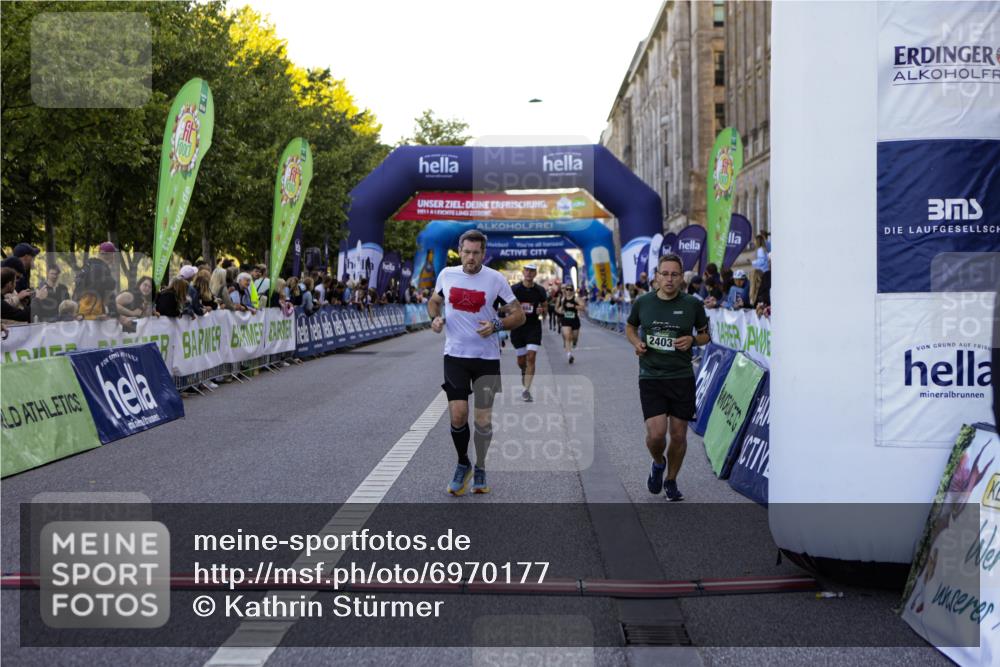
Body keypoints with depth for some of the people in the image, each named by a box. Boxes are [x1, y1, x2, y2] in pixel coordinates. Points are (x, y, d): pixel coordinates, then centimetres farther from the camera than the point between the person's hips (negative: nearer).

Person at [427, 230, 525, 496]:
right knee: (458, 414, -9)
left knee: (484, 420, 3)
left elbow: (519, 315, -2)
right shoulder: (446, 275, 0)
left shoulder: (495, 279, -7)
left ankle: (480, 470, 25)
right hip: (455, 354, 1)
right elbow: (434, 301, 19)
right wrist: (435, 317, -3)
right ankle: (463, 465, 16)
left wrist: (497, 325, -21)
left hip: (487, 357, -1)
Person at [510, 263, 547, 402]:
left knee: (531, 358, -13)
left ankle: (526, 389, -11)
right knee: (521, 359, 9)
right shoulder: (515, 289, -3)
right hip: (518, 327, 0)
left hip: (534, 327, 0)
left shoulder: (540, 290, 1)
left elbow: (545, 306, 14)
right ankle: (524, 373, 46)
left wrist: (541, 310, -9)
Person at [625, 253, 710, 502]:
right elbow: (630, 327, 18)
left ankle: (671, 481, 28)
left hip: (682, 377, 1)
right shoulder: (643, 302, 0)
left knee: (678, 434, 6)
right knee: (656, 433, -12)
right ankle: (658, 463, 23)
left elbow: (705, 335, 11)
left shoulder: (693, 304, -2)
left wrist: (692, 340, -10)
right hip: (651, 377, -1)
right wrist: (636, 342, -2)